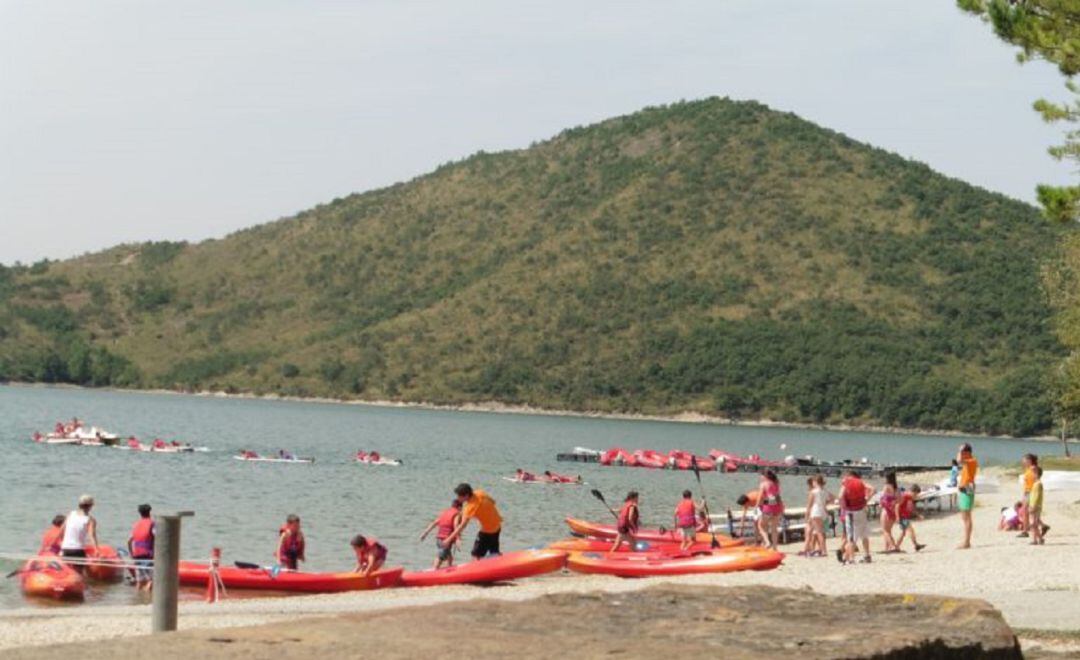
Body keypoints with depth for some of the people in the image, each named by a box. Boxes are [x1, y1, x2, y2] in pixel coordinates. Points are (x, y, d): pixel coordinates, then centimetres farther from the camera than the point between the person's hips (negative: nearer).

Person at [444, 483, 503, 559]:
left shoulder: (470, 507, -29)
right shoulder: (479, 493, -9)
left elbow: (462, 526, -34)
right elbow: (492, 502, 8)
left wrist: (449, 539, -35)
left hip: (488, 531, -8)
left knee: (476, 555, -6)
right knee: (495, 552, 24)